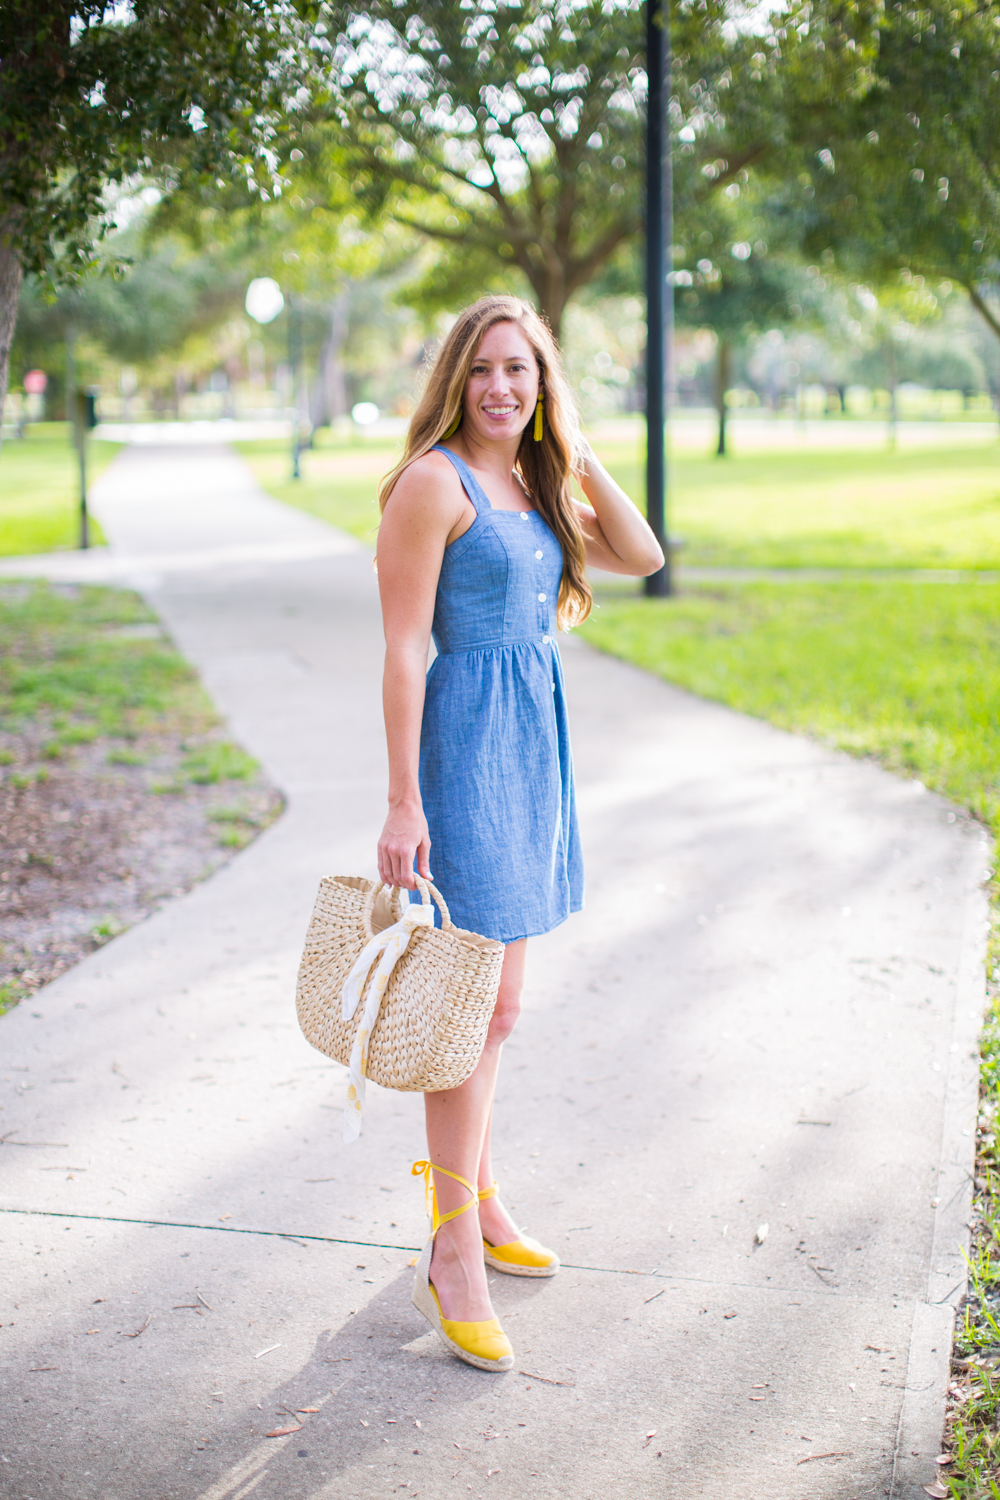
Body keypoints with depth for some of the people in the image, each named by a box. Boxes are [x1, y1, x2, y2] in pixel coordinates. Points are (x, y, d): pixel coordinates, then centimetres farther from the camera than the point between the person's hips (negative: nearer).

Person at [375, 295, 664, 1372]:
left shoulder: (534, 485, 13)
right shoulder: (433, 481, -11)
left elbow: (642, 558, 9)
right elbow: (403, 649, -14)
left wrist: (576, 452, 3)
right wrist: (404, 801, -17)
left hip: (533, 740, 8)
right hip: (469, 741, -8)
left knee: (496, 998, 16)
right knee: (478, 1005, -6)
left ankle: (477, 1200, 30)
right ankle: (452, 1257, 3)